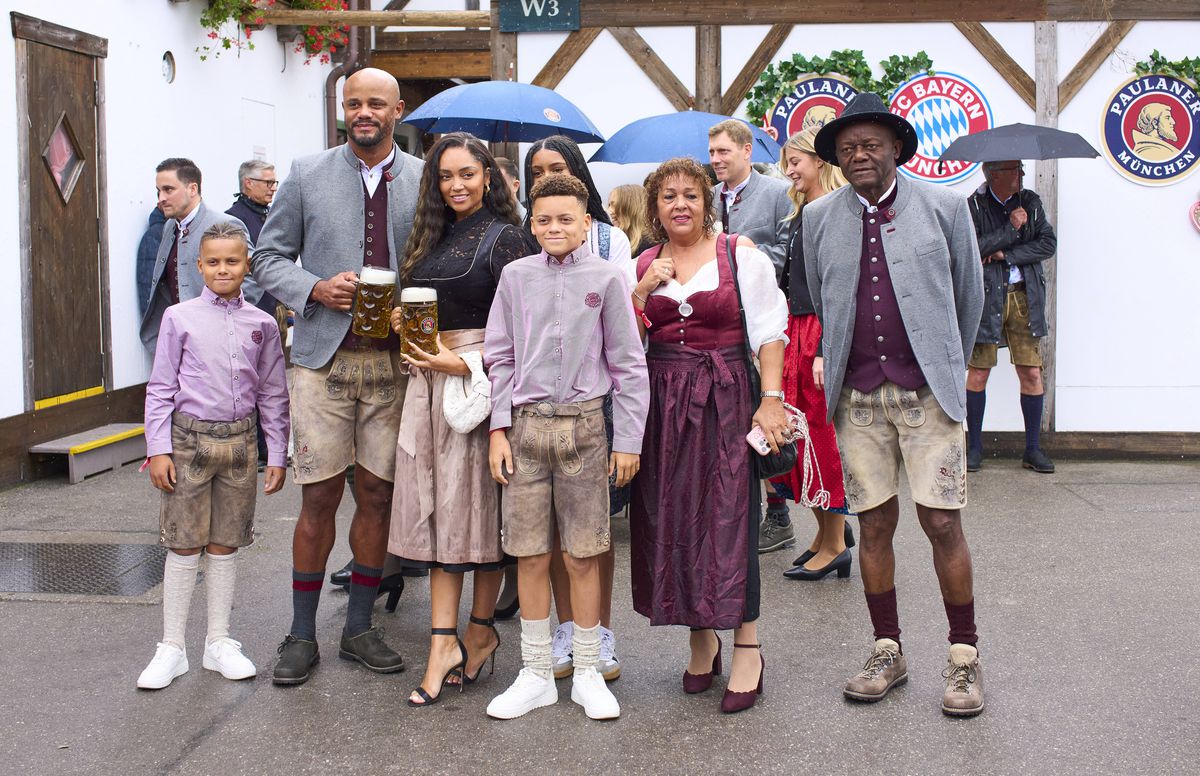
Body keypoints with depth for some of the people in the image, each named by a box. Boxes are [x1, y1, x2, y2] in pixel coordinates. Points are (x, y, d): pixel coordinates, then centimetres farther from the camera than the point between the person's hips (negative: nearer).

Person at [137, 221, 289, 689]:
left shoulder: (261, 325, 5)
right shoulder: (179, 318, -1)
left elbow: (273, 395, 9)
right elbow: (161, 388, 0)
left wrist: (277, 454, 7)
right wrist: (158, 449, -6)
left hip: (240, 441, 2)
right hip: (189, 439, -2)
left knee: (225, 546, 10)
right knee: (185, 546, 2)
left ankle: (219, 643, 21)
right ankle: (172, 648, 13)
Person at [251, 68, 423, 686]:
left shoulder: (424, 181, 6)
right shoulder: (306, 175, 6)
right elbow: (269, 257, 7)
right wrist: (316, 289, -11)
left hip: (392, 361, 1)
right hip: (323, 357, -1)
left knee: (377, 494, 6)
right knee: (320, 496, 0)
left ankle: (359, 628, 20)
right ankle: (301, 634, 13)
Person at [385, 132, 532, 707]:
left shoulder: (504, 237, -4)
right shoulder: (433, 236, 17)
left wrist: (463, 364, -18)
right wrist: (403, 322, 3)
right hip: (429, 377, 6)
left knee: (478, 503, 1)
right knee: (437, 505, 1)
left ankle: (480, 630, 15)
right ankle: (445, 642, 2)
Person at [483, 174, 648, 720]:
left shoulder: (606, 278, 0)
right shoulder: (516, 277, 6)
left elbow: (628, 363, 2)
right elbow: (500, 357, 9)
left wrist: (628, 439, -1)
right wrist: (499, 430, 2)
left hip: (584, 424, -2)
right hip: (527, 425, 2)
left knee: (583, 556, 4)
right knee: (530, 556, 5)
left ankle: (587, 673, 17)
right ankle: (536, 675, 18)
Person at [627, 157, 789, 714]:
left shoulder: (740, 255, 1)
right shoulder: (641, 267, 12)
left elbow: (769, 332, -3)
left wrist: (772, 399, -12)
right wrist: (644, 290, -6)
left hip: (725, 398, -4)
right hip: (661, 402, 4)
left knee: (729, 516, -6)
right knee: (672, 517, 5)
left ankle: (747, 649, 2)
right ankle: (702, 640, 19)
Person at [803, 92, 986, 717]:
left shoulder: (944, 207, 1)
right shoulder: (819, 218, 7)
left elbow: (969, 294, 11)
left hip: (927, 390, -2)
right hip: (857, 396, 2)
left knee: (942, 523, -3)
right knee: (874, 526, 6)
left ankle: (963, 657, 11)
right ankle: (887, 652, 19)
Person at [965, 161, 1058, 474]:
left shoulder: (1030, 202, 9)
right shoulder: (974, 206, -2)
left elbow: (1049, 244, 0)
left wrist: (1005, 254, -10)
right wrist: (1011, 228, -14)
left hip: (1025, 297, 3)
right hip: (986, 298, -3)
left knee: (1031, 373, 2)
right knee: (977, 372, -1)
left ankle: (1033, 448, 12)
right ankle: (974, 447, 12)